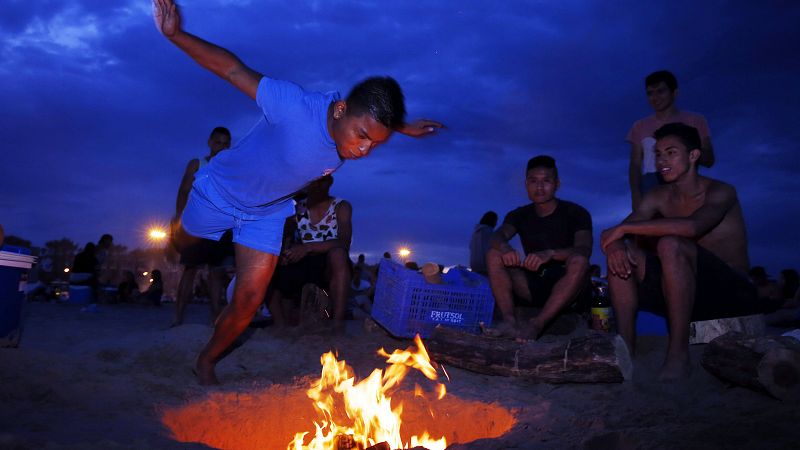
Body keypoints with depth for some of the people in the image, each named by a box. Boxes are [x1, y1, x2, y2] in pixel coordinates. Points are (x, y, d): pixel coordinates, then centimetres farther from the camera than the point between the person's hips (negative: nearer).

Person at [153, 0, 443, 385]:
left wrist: (403, 128, 5)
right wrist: (176, 35, -39)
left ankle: (207, 361, 27)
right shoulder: (294, 106, -39)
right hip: (220, 190, -3)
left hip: (268, 212, 4)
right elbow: (233, 69, -30)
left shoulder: (358, 130, -21)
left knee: (248, 301, -1)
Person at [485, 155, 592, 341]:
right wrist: (504, 247, -38)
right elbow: (497, 236, -13)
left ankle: (536, 325, -39)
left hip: (569, 290, -3)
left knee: (579, 261, -34)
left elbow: (584, 250, -21)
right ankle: (509, 320, -31)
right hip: (534, 287, 3)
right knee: (493, 254, -15)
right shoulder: (519, 215, 6)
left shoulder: (576, 213, -4)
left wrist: (550, 254, -40)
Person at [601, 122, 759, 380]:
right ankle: (625, 349, -16)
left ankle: (679, 354, -26)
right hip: (685, 293, 6)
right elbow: (617, 233, -7)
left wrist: (624, 228, -30)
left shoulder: (720, 192, -11)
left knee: (670, 245, -32)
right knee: (620, 251, -11)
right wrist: (616, 245, -31)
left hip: (732, 294, -6)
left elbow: (691, 227, -34)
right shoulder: (658, 198, 6)